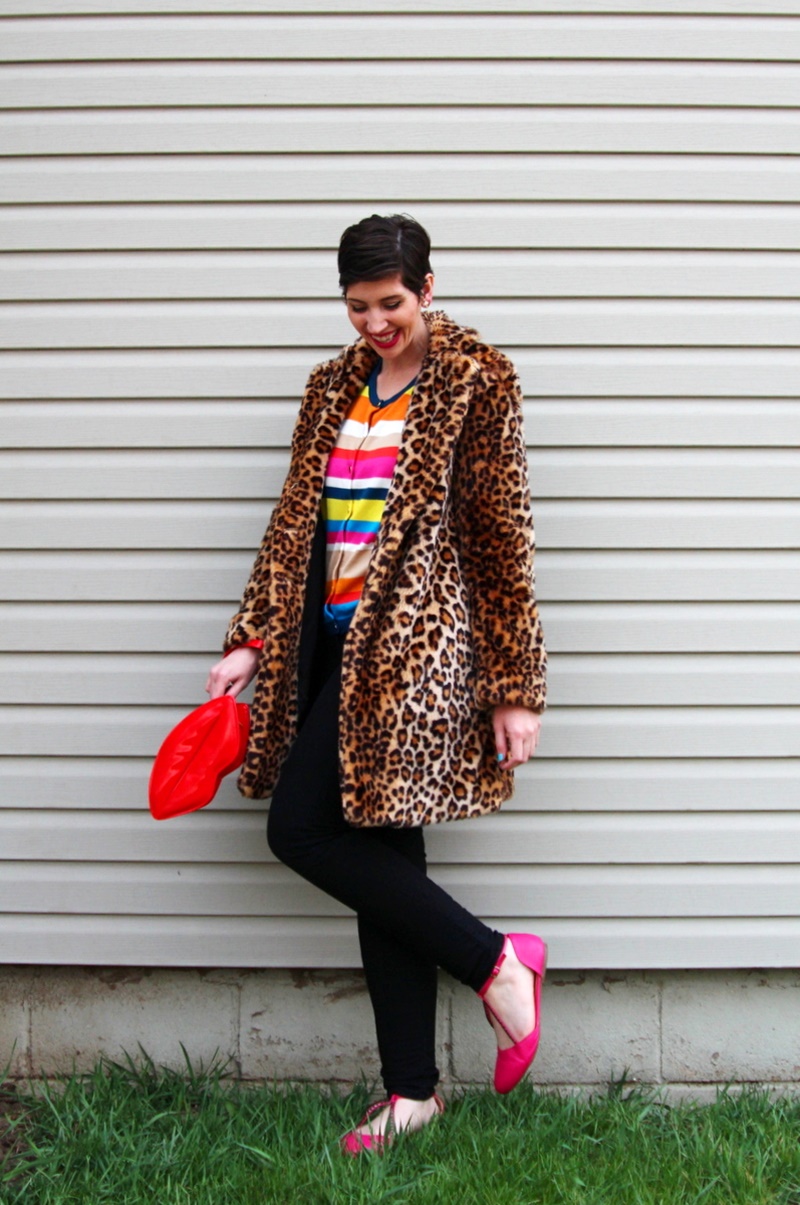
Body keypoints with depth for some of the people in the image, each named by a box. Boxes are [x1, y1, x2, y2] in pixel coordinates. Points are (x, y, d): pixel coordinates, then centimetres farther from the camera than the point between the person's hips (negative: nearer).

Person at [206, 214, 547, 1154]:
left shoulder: (477, 381, -3)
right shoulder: (334, 388, 14)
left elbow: (502, 540, -7)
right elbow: (294, 520, 15)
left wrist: (515, 687, -8)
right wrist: (252, 642, 7)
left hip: (413, 642, -6)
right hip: (337, 637, 7)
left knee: (302, 829, -12)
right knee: (378, 852, 7)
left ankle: (494, 960, 4)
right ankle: (411, 1091, 17)